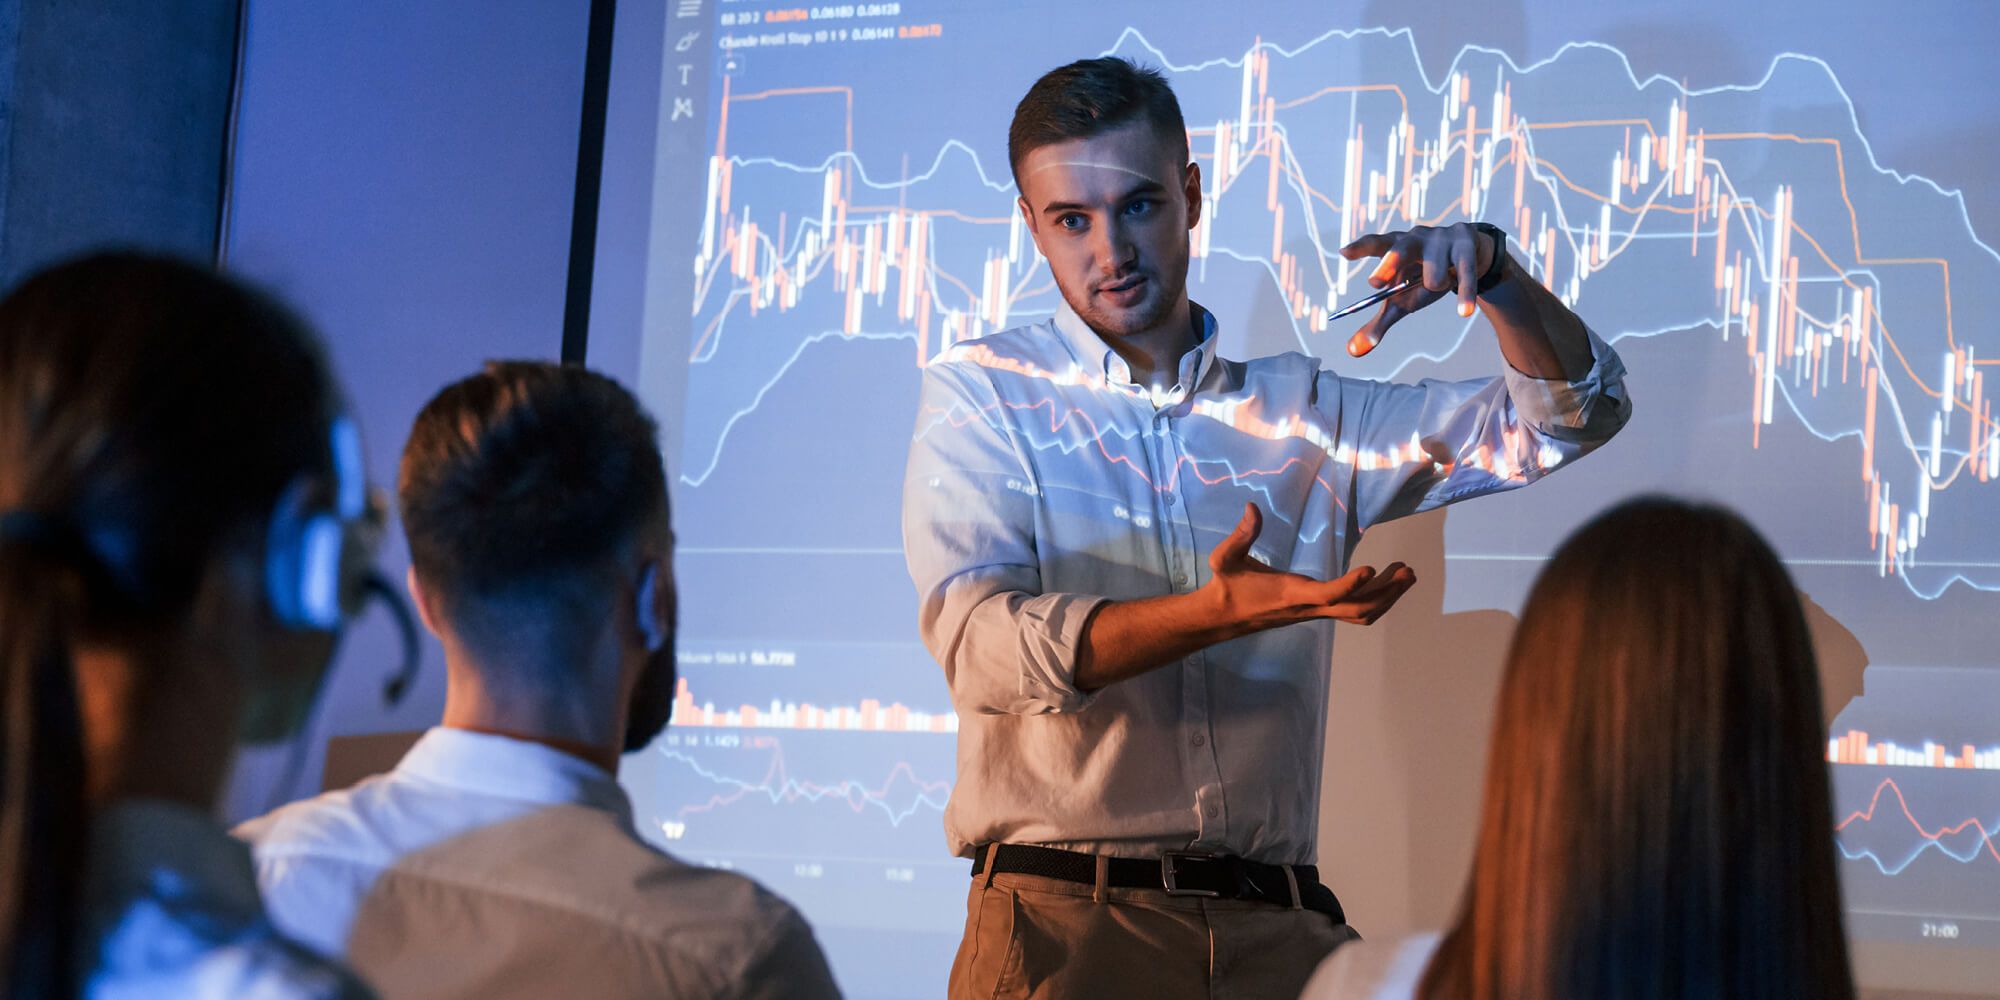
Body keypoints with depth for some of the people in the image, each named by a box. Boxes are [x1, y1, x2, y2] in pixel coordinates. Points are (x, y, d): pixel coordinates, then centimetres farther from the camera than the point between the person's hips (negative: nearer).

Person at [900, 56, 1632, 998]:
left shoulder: (1304, 411, 17)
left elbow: (1572, 413, 16)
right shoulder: (980, 394, 7)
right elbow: (978, 642, -9)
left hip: (1281, 923, 3)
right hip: (1065, 923, -3)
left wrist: (1487, 268, -4)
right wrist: (1220, 615, -24)